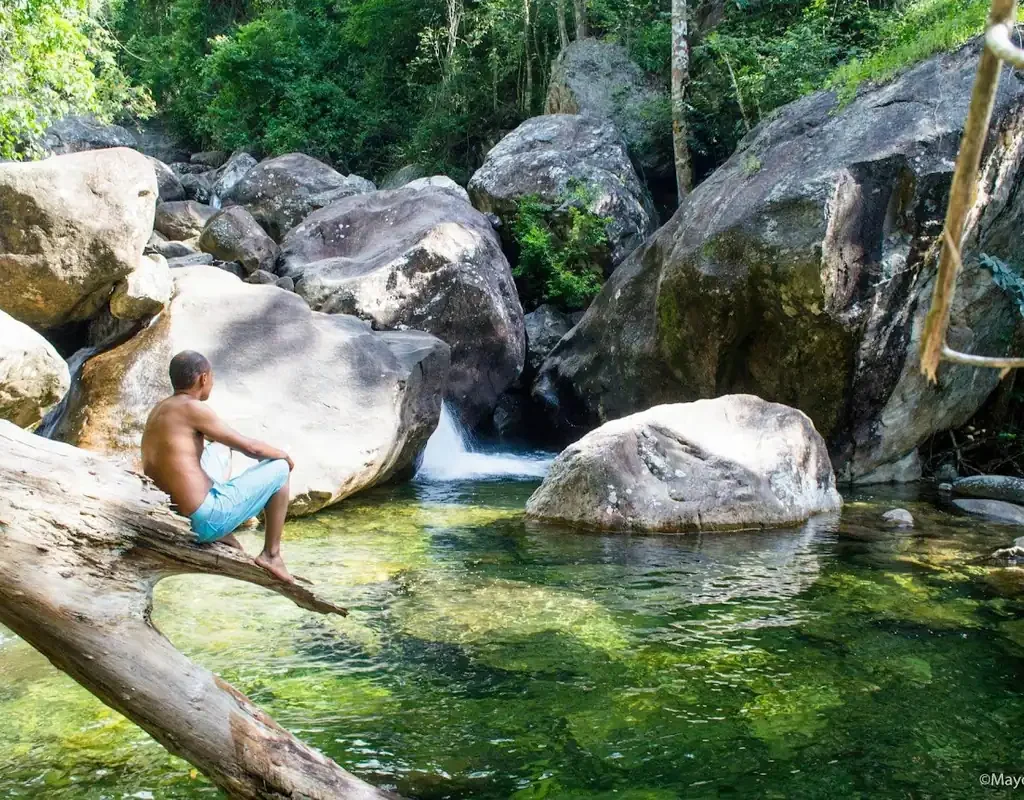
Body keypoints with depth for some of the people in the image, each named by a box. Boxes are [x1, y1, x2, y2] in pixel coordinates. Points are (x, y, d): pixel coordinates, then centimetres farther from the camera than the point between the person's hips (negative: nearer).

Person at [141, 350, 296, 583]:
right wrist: (283, 455, 7)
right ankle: (271, 554, 12)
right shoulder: (192, 408, -15)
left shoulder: (158, 410, 10)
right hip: (205, 521, -9)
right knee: (280, 469, 6)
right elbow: (250, 447, -11)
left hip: (176, 518, 9)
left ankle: (222, 534, 21)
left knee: (220, 448, 31)